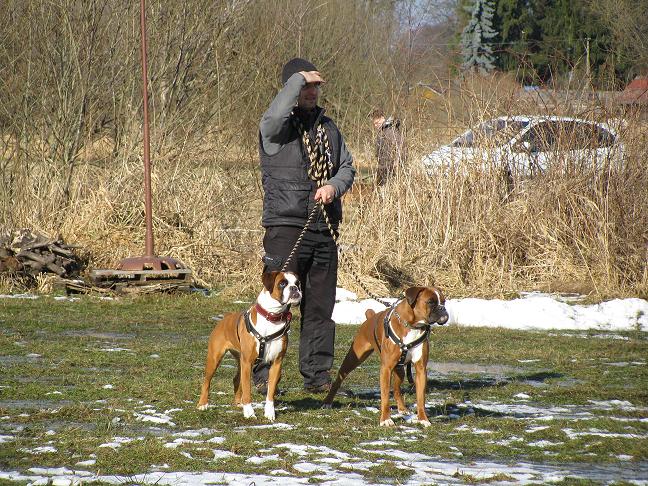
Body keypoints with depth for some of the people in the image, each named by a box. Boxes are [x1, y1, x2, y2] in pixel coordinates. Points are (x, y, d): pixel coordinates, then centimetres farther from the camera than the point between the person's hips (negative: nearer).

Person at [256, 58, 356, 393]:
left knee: (320, 307, 9)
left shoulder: (327, 126, 16)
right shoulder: (275, 127, -4)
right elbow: (275, 116, -28)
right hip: (286, 227, -6)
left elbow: (347, 166, 17)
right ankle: (263, 376, -5)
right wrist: (298, 79, -17)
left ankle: (317, 376, 15)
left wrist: (334, 185, -5)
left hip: (325, 229, 6)